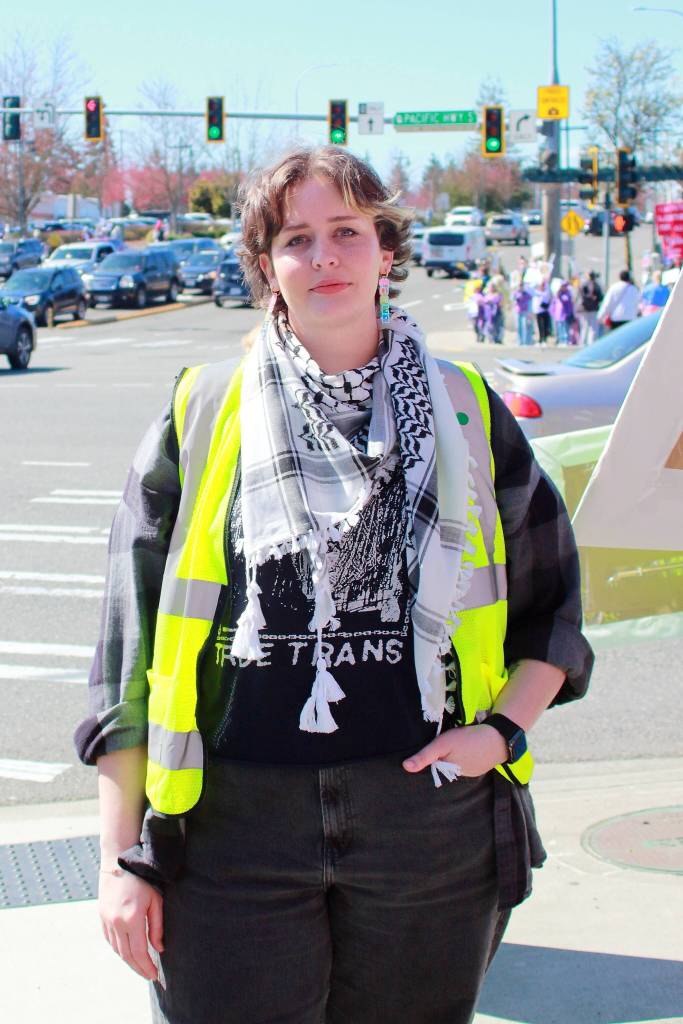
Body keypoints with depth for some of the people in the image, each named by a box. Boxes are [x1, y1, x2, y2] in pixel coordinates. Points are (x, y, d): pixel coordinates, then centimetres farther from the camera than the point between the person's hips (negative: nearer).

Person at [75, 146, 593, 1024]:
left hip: (430, 823, 2)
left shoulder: (462, 411, 8)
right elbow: (129, 645, 3)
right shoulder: (202, 416, 3)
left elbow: (553, 599, 16)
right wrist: (123, 857, 0)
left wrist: (505, 728, -1)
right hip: (234, 836, -1)